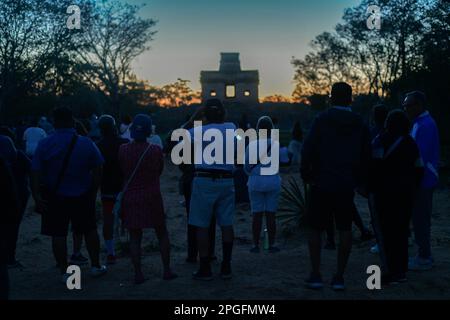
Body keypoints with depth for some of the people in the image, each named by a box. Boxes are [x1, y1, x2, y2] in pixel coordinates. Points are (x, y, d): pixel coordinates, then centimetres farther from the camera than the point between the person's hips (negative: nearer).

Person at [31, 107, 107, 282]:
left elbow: (35, 173, -12)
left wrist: (36, 196, -10)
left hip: (55, 197, -1)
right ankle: (96, 266, 24)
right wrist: (93, 192, 5)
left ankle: (65, 272, 11)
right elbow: (97, 171, -4)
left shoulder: (44, 144, -8)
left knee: (58, 235, 7)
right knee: (89, 230, 15)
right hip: (82, 196, 1)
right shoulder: (86, 143, -6)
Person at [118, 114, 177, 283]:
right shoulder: (155, 150, -9)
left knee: (134, 237, 8)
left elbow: (122, 172, 5)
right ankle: (167, 270, 14)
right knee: (162, 233, 13)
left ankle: (138, 273, 7)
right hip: (152, 196, -1)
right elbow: (160, 171, 4)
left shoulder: (123, 150, -6)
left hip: (130, 197, 1)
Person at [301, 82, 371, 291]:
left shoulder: (322, 120, -6)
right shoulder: (360, 125, 5)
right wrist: (357, 181, 14)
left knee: (315, 229, 8)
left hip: (321, 184, -3)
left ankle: (316, 275, 7)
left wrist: (306, 176, 0)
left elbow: (308, 150, -12)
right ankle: (339, 277, 11)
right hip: (347, 186, 3)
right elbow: (366, 156, 6)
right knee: (345, 230, 9)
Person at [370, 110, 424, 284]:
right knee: (402, 229, 12)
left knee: (388, 230, -3)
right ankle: (401, 269, 19)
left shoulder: (384, 140, -8)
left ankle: (394, 271, -5)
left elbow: (376, 165, -16)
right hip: (406, 192, 6)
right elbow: (419, 169, 12)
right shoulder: (411, 143, 11)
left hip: (386, 192, -6)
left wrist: (371, 187, -8)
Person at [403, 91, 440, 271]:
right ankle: (424, 254, 24)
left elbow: (420, 156, -24)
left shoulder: (425, 125, -17)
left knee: (420, 219, -3)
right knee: (420, 218, 15)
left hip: (423, 181, -10)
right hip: (421, 180, 10)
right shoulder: (419, 123, 14)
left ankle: (424, 259, 5)